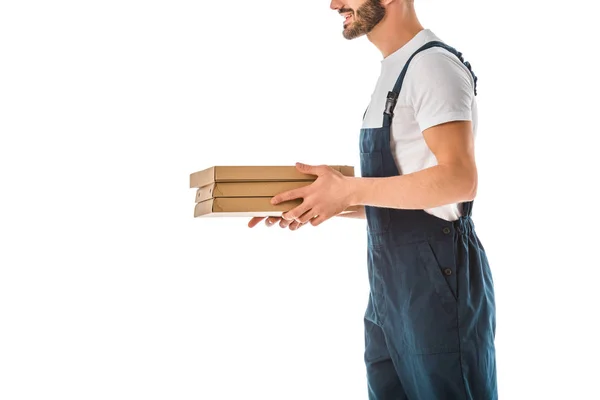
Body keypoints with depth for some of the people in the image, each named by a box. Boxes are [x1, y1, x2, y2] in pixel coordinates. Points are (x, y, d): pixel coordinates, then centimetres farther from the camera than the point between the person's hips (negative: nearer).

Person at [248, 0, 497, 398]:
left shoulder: (432, 64, -13)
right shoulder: (394, 72, 16)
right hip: (391, 290, 9)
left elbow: (458, 179, -24)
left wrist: (349, 190, -18)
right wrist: (317, 206, 8)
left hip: (436, 281, -9)